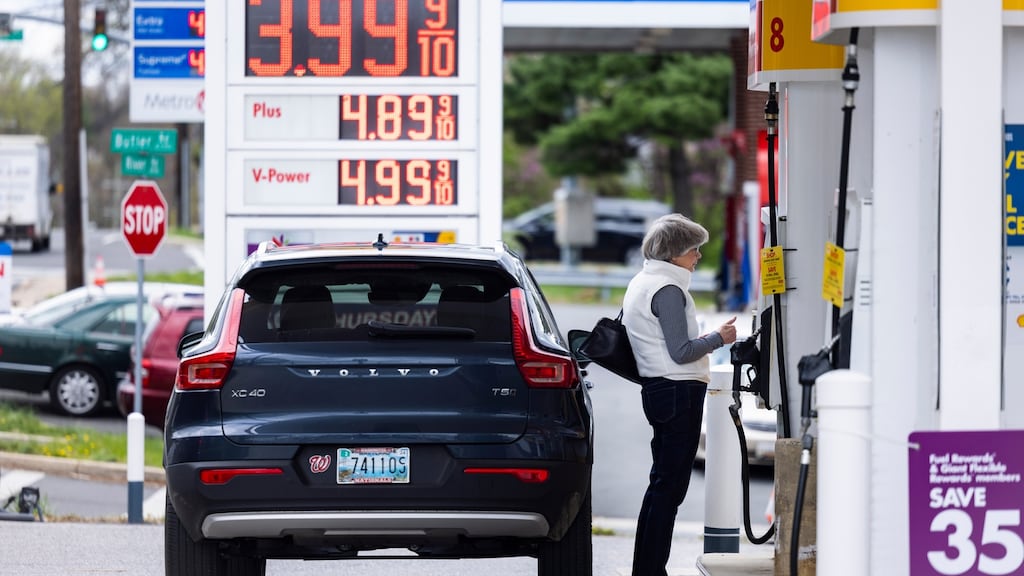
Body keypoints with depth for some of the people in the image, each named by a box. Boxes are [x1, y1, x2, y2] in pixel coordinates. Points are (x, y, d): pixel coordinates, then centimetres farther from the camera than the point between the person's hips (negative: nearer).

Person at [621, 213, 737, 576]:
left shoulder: (640, 284, 15)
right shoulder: (668, 289, -16)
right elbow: (681, 352, -20)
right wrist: (718, 338, -6)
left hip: (657, 389, 11)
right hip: (679, 390, -11)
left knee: (663, 482, 15)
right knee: (670, 487, -7)